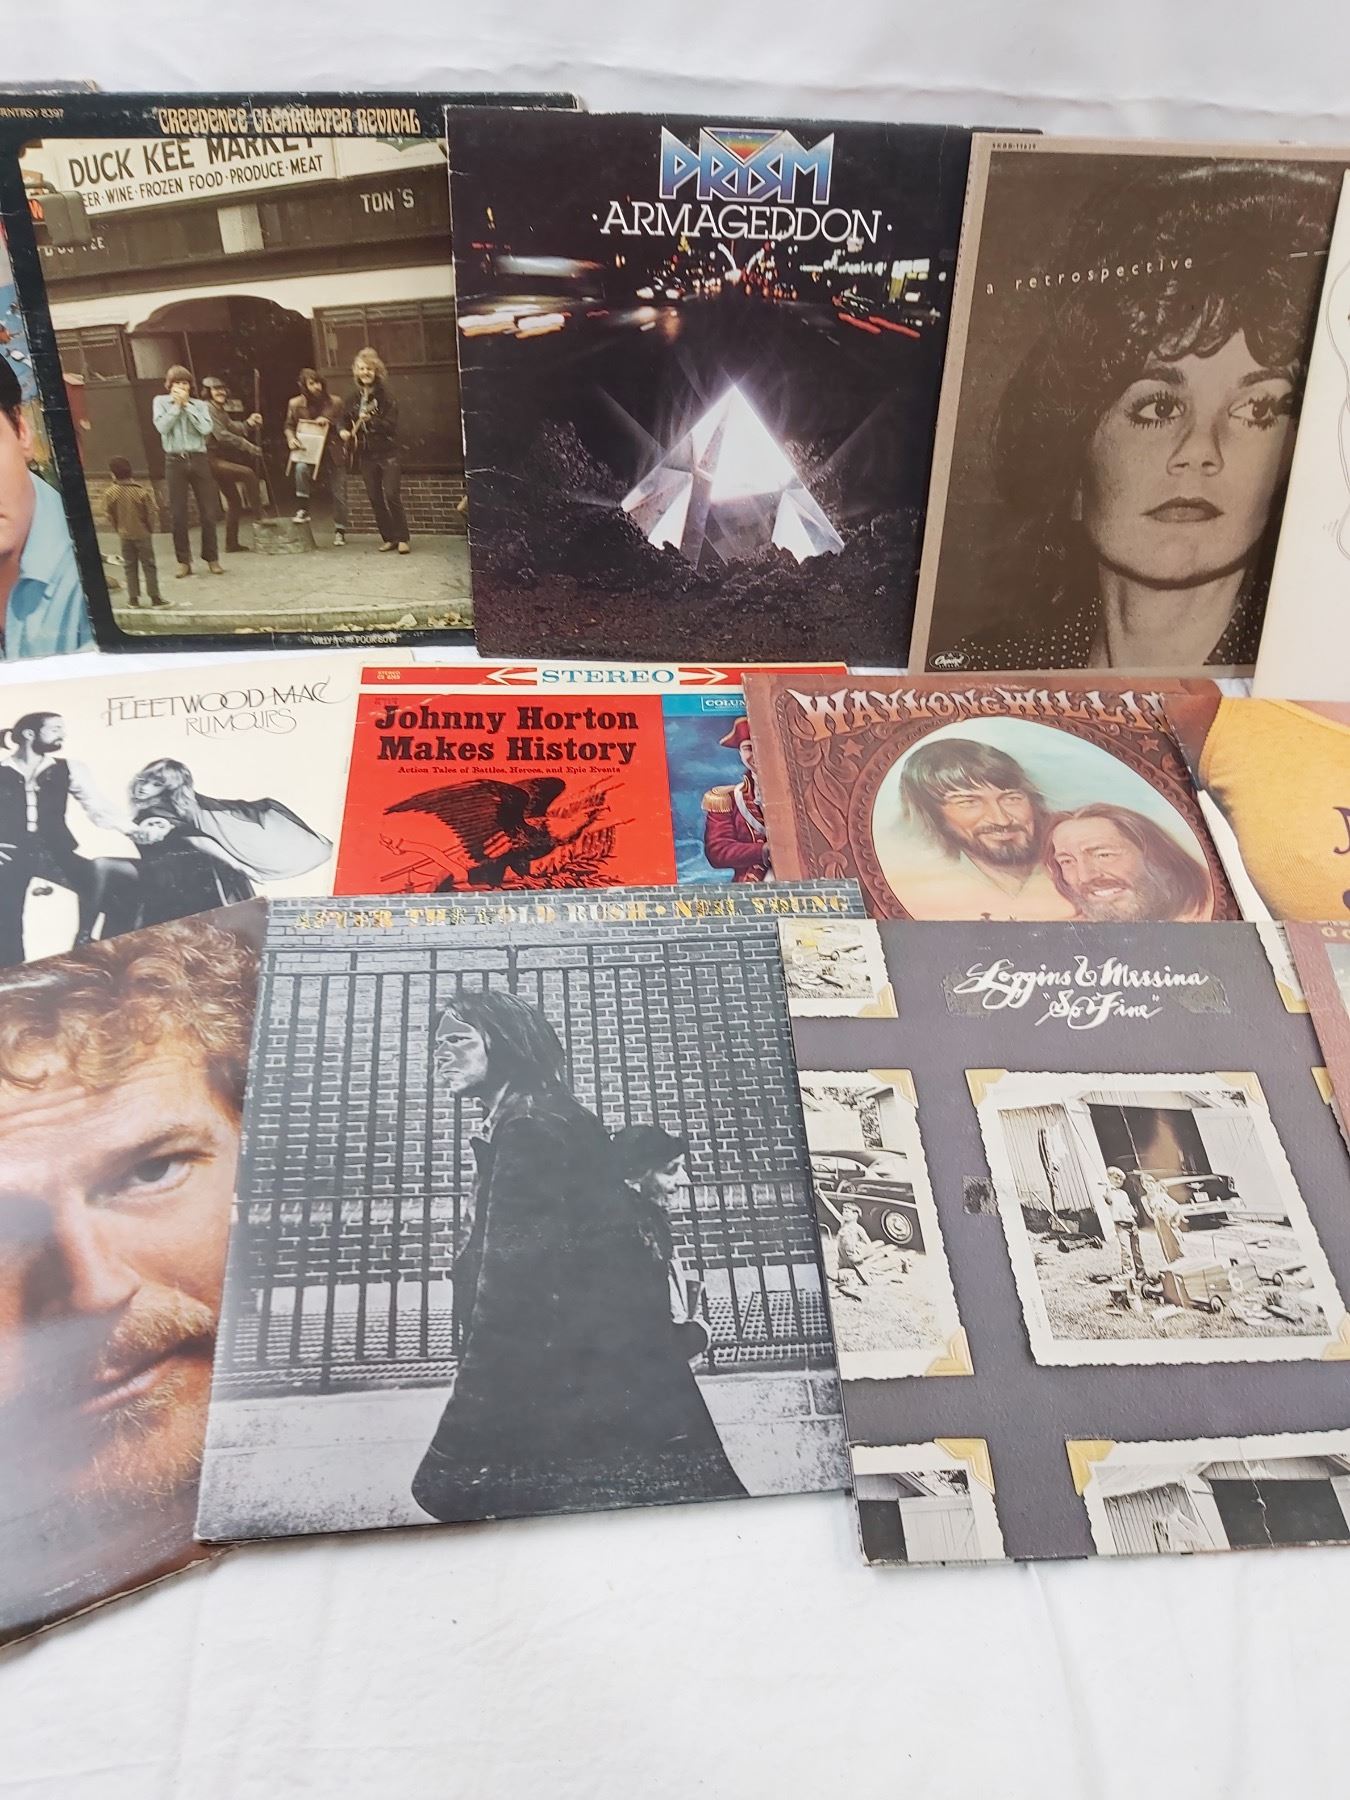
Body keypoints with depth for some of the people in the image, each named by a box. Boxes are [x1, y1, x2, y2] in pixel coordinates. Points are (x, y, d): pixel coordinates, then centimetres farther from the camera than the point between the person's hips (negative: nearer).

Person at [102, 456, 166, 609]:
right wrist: (151, 528, 6)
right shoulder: (142, 491, -16)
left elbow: (109, 515, -3)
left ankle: (133, 598, 14)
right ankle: (155, 597, 7)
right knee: (148, 565, 6)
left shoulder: (110, 493, -11)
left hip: (124, 535, 2)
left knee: (130, 566, 12)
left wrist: (118, 529, 12)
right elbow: (152, 512, -11)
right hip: (143, 534, -2)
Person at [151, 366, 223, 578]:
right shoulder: (161, 402, 7)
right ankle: (184, 561, 7)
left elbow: (206, 428, -9)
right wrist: (176, 405, -6)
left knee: (208, 512, 1)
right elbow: (162, 426, -8)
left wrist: (187, 404, -7)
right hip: (175, 461, 0)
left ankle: (211, 558, 12)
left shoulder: (200, 405, 8)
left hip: (199, 459, 1)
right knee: (177, 515, 0)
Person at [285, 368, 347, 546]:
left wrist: (329, 422, -15)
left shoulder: (335, 402, -1)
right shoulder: (295, 404, 0)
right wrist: (291, 439, -13)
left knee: (339, 494, 1)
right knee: (301, 467, -34)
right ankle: (303, 508, -19)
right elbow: (289, 426, 9)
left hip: (333, 453, 1)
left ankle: (340, 531, 17)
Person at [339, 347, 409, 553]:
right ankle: (388, 538, 15)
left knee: (391, 495, -12)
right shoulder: (354, 397, 7)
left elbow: (391, 424, -13)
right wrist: (343, 430, -7)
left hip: (387, 453, -5)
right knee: (375, 499, 6)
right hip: (365, 455, 5)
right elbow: (342, 418, 14)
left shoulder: (385, 396, -6)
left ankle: (402, 538, -4)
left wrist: (371, 420, -28)